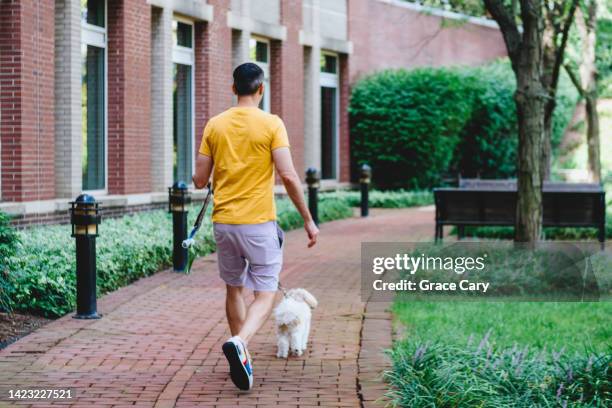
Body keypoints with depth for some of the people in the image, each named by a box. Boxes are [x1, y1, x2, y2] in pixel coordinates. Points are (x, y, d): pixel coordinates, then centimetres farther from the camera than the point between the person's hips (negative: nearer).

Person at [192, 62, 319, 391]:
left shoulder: (215, 125, 4)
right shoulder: (271, 124, -6)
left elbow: (199, 180, 5)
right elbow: (288, 176, -14)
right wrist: (308, 220, -6)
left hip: (223, 222, 4)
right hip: (259, 224, -4)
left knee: (233, 289, 20)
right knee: (265, 295, 2)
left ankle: (240, 354, 25)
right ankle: (239, 342, -24)